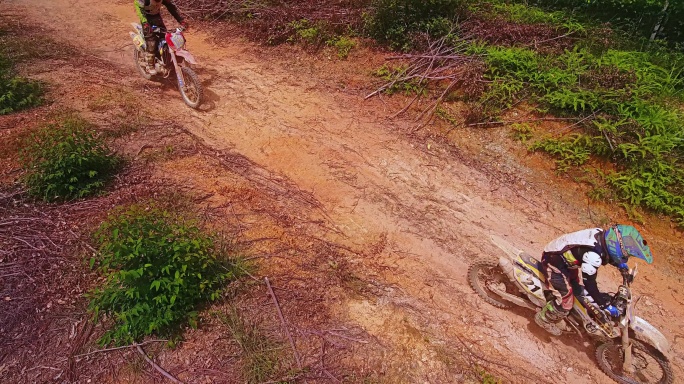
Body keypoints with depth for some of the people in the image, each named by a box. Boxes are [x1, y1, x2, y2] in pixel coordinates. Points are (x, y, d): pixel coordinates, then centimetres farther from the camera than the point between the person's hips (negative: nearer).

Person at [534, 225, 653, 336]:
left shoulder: (601, 234, -10)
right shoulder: (592, 255, -36)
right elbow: (589, 283, -27)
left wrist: (619, 264, 13)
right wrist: (606, 306, -18)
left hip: (564, 257, 9)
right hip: (554, 262, -9)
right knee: (565, 302, -9)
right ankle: (543, 319, 15)